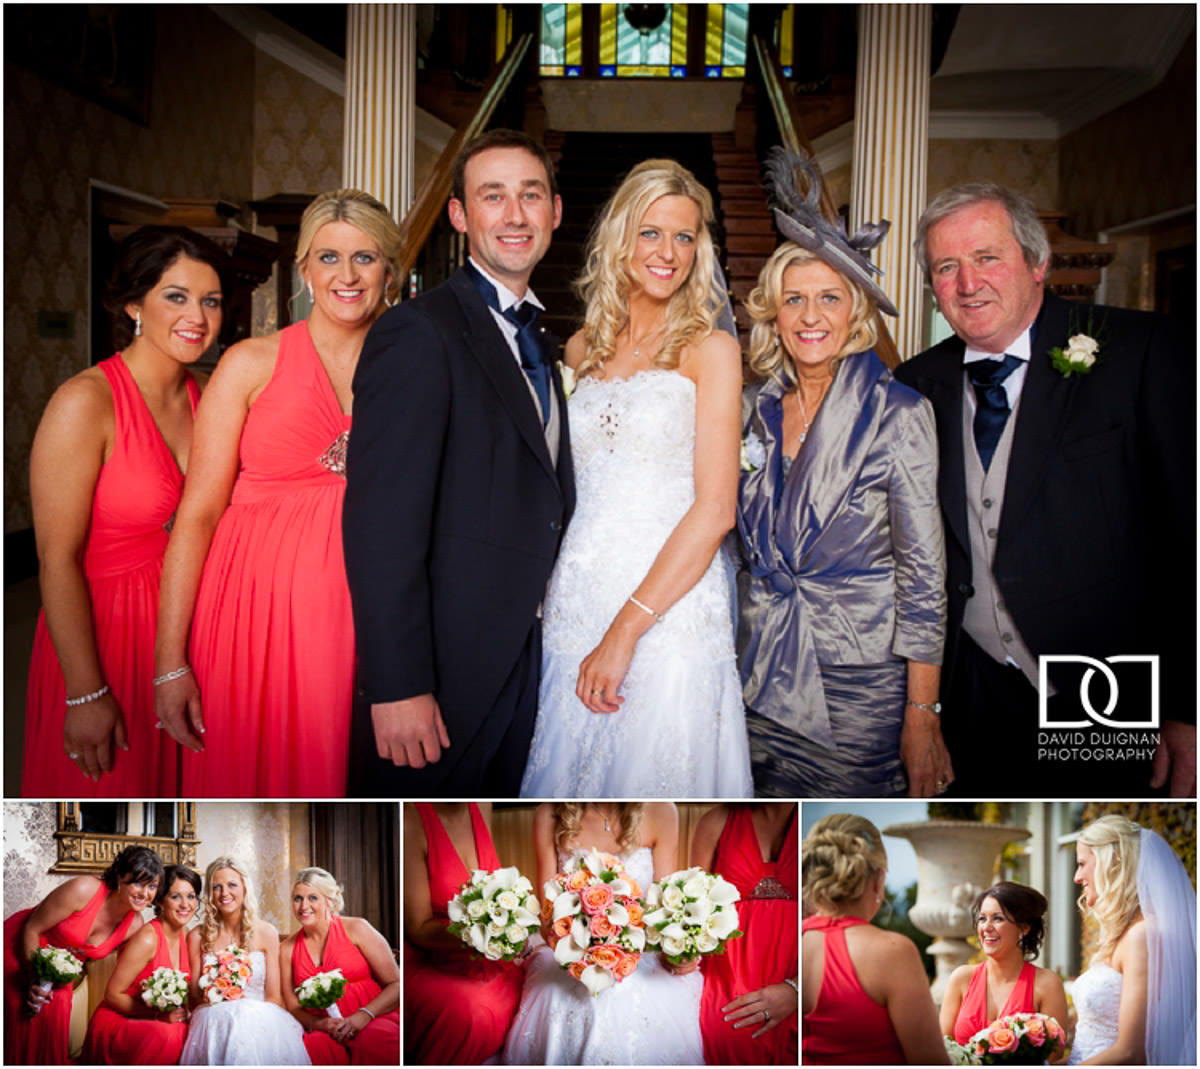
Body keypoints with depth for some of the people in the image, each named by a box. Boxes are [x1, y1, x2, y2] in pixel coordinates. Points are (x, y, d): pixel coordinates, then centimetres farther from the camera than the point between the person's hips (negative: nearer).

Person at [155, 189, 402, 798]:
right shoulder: (253, 364, -1)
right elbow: (197, 514, -5)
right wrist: (170, 663, -9)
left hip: (356, 612, 2)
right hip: (253, 608, -2)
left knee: (324, 777, 8)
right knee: (243, 776, 5)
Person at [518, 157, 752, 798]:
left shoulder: (710, 350, -2)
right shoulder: (583, 348, 12)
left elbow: (715, 510, -10)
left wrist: (627, 629, -16)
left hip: (671, 606, -4)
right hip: (575, 598, 4)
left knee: (656, 775, 1)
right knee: (567, 776, 10)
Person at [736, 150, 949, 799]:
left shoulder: (898, 414, -9)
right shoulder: (754, 408, 4)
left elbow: (923, 573, -9)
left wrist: (923, 716, -12)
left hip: (860, 680, -4)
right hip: (763, 675, 4)